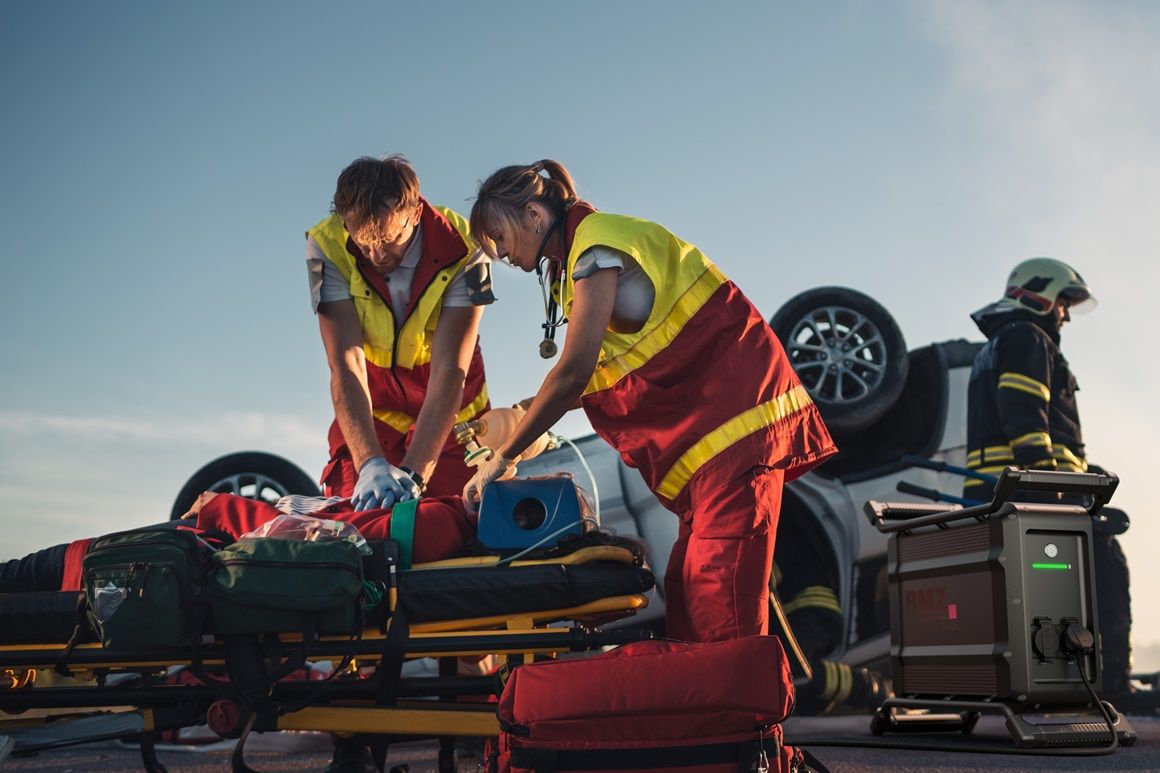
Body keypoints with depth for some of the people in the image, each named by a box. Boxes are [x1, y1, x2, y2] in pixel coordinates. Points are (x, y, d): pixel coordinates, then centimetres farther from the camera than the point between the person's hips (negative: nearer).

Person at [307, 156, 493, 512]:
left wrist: (413, 474, -41)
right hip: (371, 409, 1)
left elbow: (449, 371, -30)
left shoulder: (462, 249, -26)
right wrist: (371, 464, -44)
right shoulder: (326, 247, -24)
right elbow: (345, 363, -30)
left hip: (451, 413, -1)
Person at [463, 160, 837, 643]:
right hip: (707, 429, 10)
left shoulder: (597, 246, -10)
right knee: (687, 599, 5)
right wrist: (522, 420, 12)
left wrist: (504, 456, -9)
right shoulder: (574, 263, 20)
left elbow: (574, 372, -16)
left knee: (721, 612, -17)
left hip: (734, 411, -10)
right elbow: (592, 381, 18)